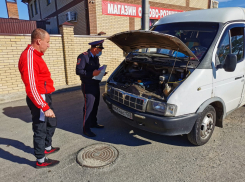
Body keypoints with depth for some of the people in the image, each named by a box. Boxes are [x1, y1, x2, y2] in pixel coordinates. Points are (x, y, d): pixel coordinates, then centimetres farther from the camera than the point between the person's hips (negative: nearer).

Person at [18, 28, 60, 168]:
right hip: (39, 99, -10)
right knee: (40, 129, 3)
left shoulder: (36, 54, 11)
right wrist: (45, 107, -28)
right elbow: (31, 87, -27)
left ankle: (47, 147, 43)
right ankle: (41, 160, 20)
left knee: (52, 123, 23)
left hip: (45, 97, 10)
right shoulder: (29, 57, -21)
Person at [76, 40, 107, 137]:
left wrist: (100, 72, 6)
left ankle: (93, 123, 33)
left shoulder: (95, 57, 14)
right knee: (88, 107, -6)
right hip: (88, 86, -9)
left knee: (95, 105, 16)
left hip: (96, 85, 9)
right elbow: (78, 71, -20)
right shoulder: (83, 56, -14)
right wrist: (92, 73, -25)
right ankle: (86, 129, 4)